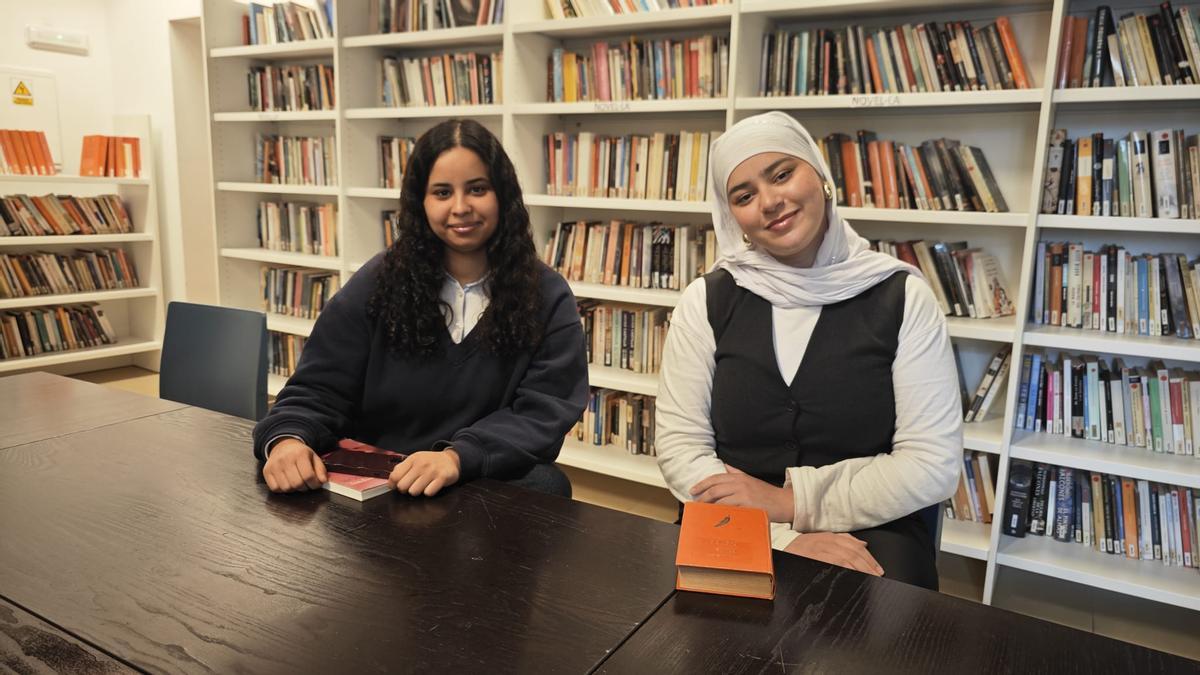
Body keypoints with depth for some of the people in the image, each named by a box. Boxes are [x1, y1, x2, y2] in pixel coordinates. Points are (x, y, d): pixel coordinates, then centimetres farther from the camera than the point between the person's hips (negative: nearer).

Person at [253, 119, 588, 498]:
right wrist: (287, 438, -23)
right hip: (373, 483, 3)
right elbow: (318, 390, 1)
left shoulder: (548, 298, -1)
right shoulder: (377, 283, 2)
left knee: (543, 484, -32)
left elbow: (544, 412, -10)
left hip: (489, 486, -3)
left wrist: (458, 457, -28)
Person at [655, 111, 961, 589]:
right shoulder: (707, 301, 0)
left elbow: (933, 463, -5)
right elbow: (680, 444, -6)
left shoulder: (900, 297, -2)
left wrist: (789, 501, -12)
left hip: (868, 536, 0)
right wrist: (780, 539, -18)